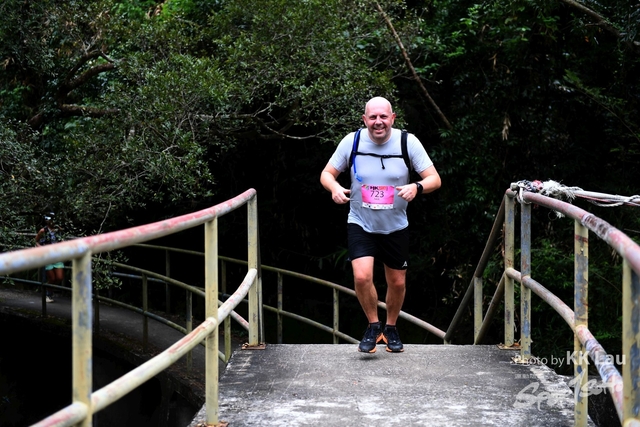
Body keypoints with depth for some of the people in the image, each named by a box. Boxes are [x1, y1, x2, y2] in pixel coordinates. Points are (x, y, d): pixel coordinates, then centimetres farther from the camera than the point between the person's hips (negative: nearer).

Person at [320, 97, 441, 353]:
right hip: (360, 224, -1)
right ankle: (373, 325, 8)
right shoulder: (351, 141, -11)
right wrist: (334, 187, -24)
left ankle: (391, 329, 38)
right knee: (362, 276, -19)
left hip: (396, 226, 1)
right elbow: (327, 173, 0)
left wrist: (417, 187, -33)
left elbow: (434, 179, -10)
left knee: (397, 283, 11)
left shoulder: (408, 142, -12)